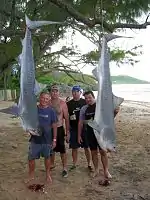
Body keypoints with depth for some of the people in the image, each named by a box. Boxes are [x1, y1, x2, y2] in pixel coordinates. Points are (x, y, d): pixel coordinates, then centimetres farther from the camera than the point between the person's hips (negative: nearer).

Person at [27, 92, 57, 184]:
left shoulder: (51, 111, -6)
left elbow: (54, 126, -3)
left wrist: (54, 139, -4)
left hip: (47, 140, -1)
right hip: (35, 139, 1)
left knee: (47, 157, 14)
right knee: (31, 158, 8)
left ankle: (48, 174, 32)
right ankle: (31, 175, 28)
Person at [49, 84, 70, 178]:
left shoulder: (62, 103, -7)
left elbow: (66, 118, -4)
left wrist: (67, 131, -6)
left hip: (59, 129, -3)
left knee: (62, 150, 2)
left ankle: (65, 168, 13)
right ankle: (52, 164, 37)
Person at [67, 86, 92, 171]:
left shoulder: (85, 102, 1)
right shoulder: (69, 104, 5)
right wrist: (69, 117, -10)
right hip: (73, 129, 1)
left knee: (87, 147, 6)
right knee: (74, 148, 9)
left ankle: (89, 164, 19)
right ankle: (74, 164, 24)